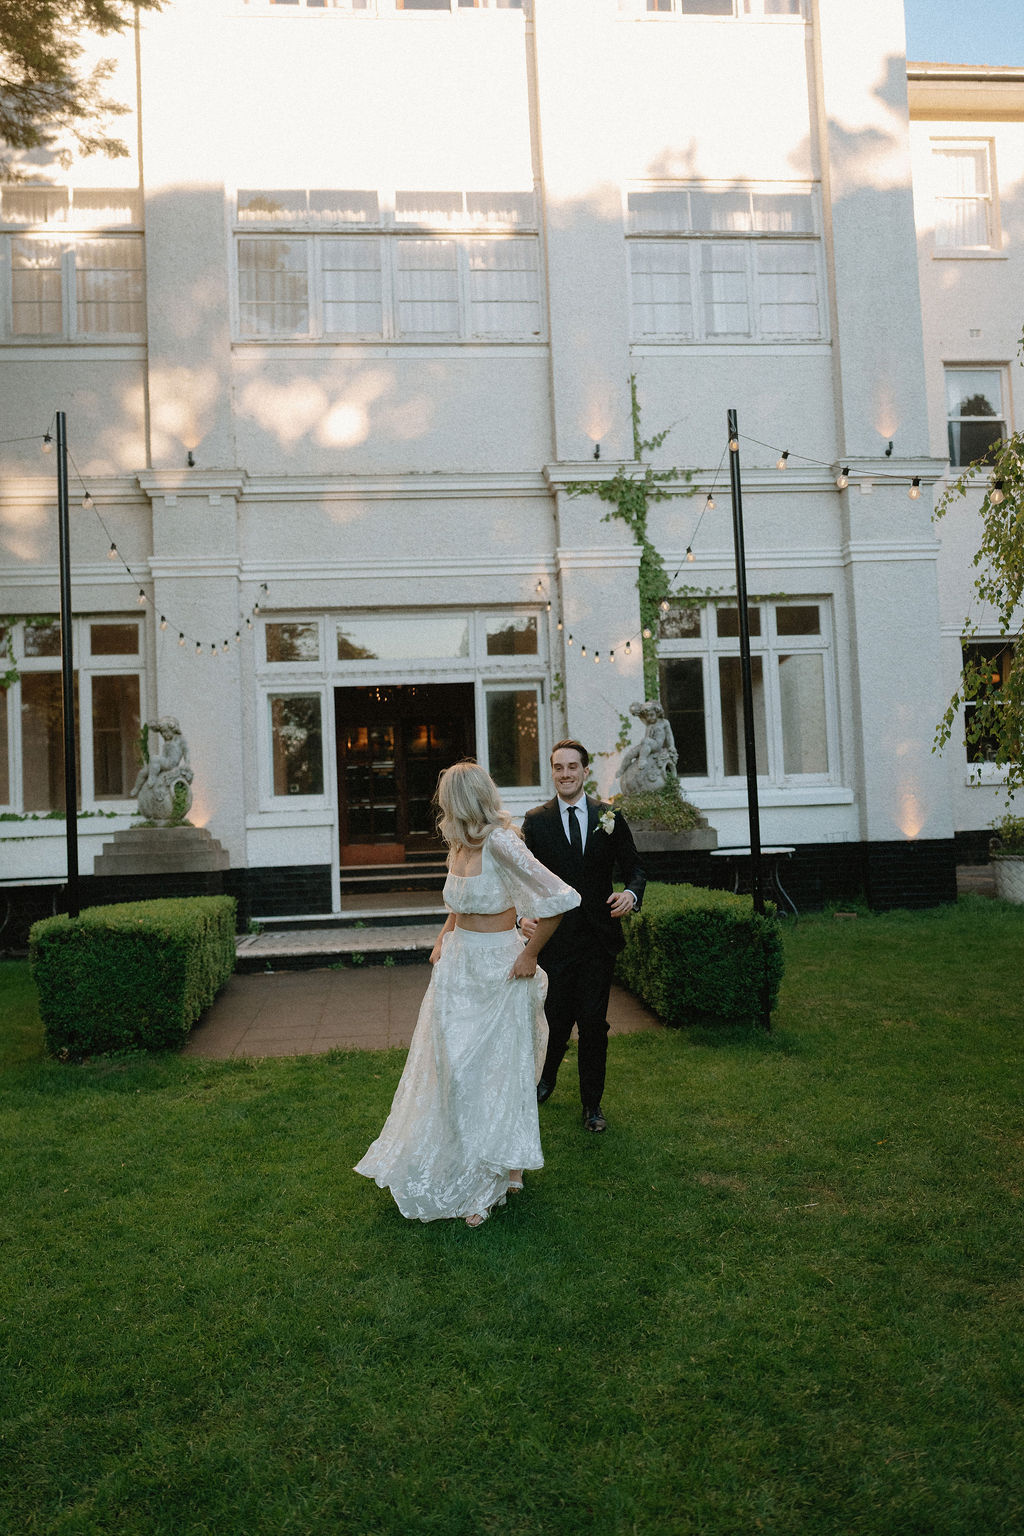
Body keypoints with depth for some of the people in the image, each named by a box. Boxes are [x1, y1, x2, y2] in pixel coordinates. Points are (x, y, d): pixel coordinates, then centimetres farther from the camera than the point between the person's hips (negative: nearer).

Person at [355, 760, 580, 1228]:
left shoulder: (500, 842, -20)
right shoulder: (461, 845, 6)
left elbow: (558, 899, -26)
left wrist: (530, 954, -17)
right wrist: (442, 939, 9)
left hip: (497, 968, -8)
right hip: (458, 962, 8)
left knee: (495, 1069, 4)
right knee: (451, 1065, 14)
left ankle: (490, 1181, 20)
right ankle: (452, 1167, 32)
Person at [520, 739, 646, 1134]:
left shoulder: (609, 817, 3)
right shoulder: (536, 821, 0)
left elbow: (633, 869, 6)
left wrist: (631, 894, -16)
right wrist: (524, 914, -21)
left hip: (599, 937, 1)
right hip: (555, 937, 0)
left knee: (594, 1022, 6)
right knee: (557, 1019, 10)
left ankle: (592, 1103, 24)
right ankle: (546, 1079, 41)